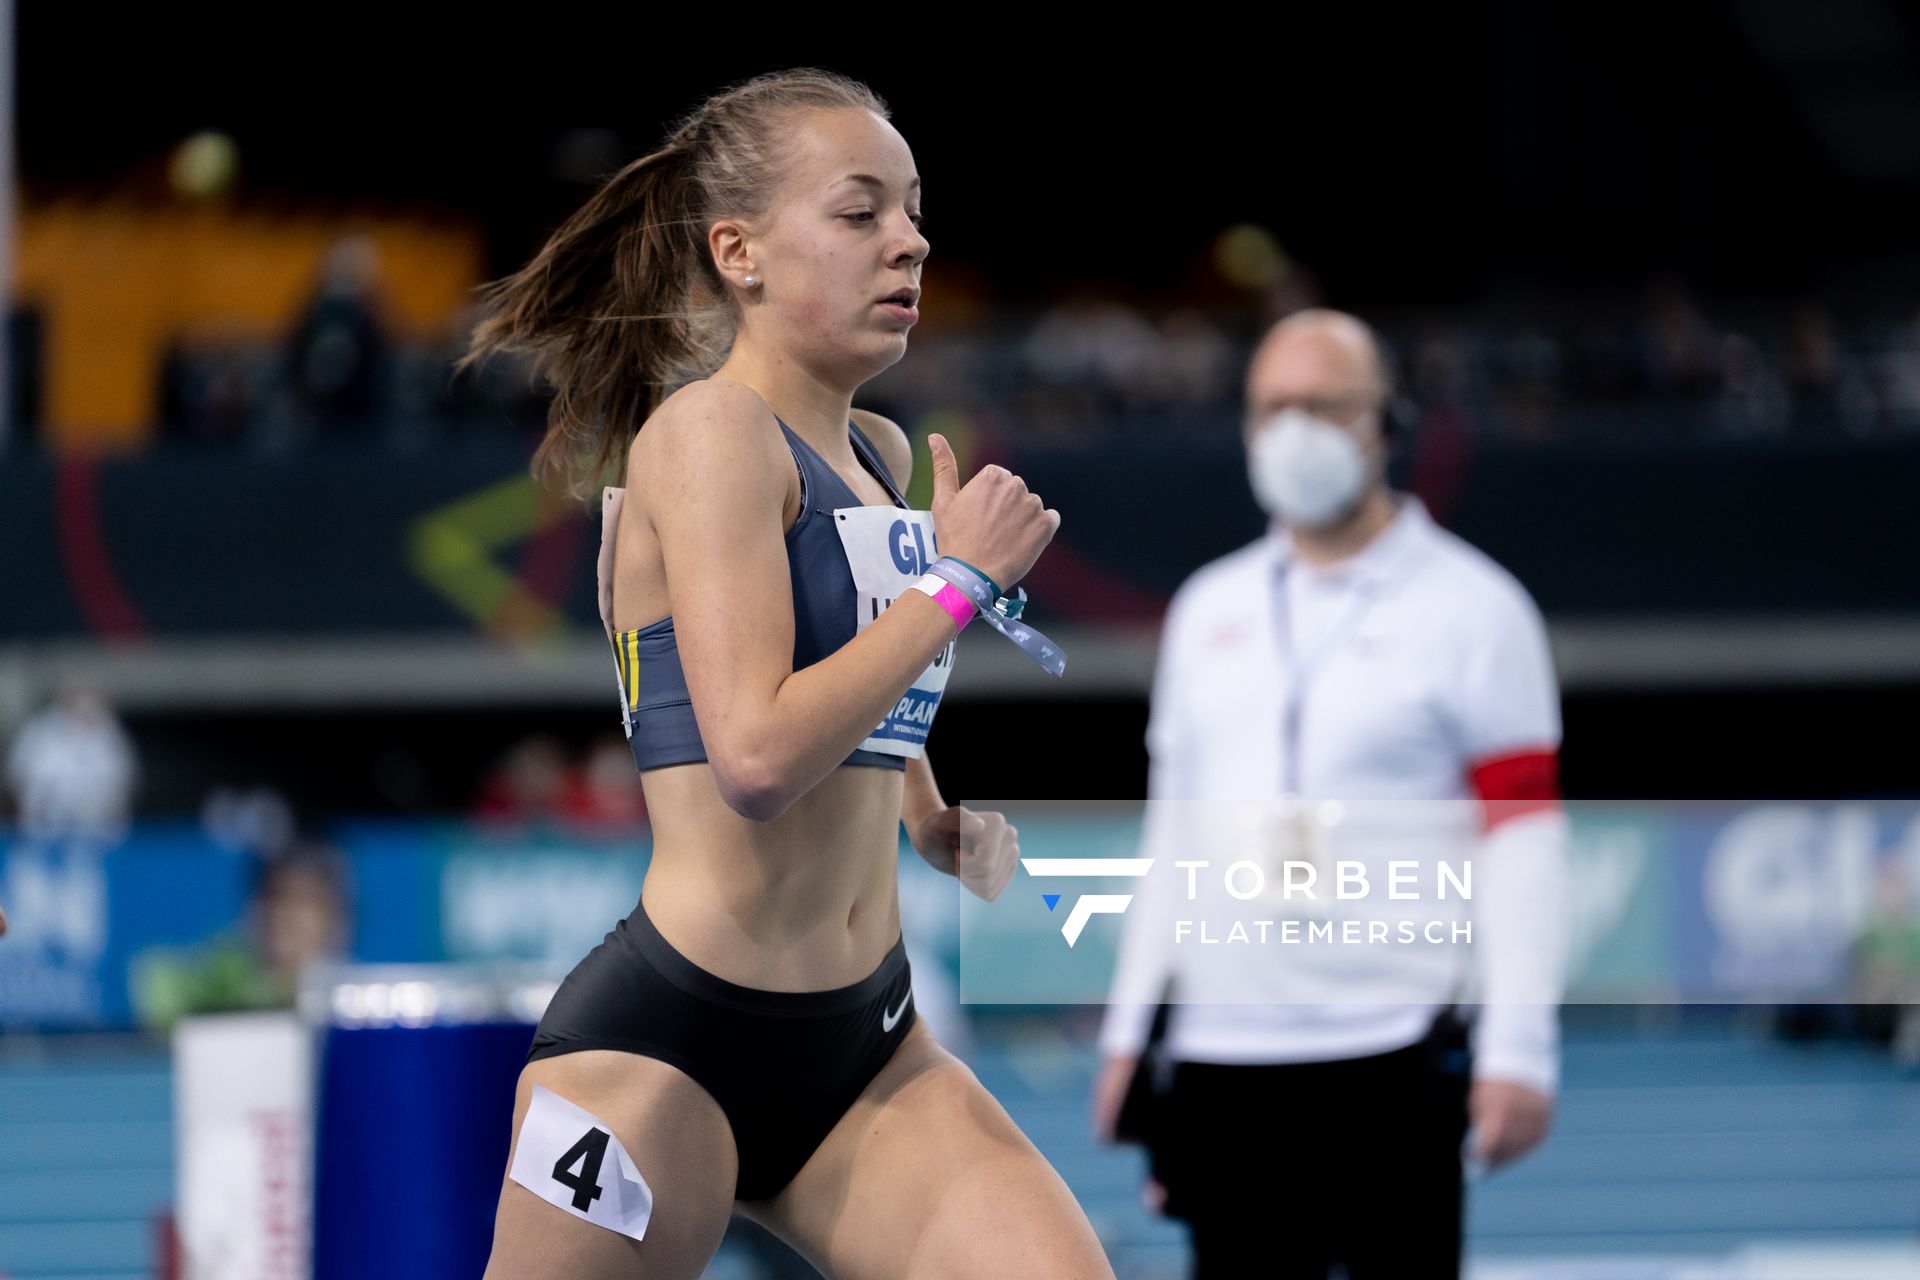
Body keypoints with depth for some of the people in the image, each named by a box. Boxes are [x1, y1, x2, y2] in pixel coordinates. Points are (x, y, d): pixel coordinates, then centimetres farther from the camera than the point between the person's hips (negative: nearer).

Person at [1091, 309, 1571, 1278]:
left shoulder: (1471, 608, -1)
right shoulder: (1209, 609, 15)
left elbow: (1521, 836, -7)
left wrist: (1519, 1051, -15)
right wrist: (1127, 1030, 14)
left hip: (1390, 1062, -5)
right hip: (1220, 1058, 5)